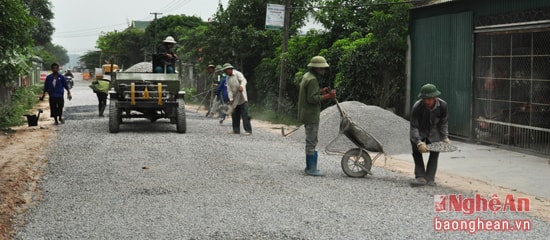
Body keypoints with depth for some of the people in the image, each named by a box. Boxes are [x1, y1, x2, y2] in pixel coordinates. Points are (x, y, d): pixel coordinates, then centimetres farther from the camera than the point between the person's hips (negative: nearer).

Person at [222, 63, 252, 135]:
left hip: (242, 99, -7)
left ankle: (248, 130, -13)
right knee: (234, 114, 8)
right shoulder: (228, 79, 13)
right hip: (235, 99, 7)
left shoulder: (238, 74, -5)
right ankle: (236, 130, 16)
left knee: (244, 114, -12)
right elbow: (229, 89, 5)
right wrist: (231, 99, -8)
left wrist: (241, 86, -44)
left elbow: (243, 80, -23)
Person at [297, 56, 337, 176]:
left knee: (311, 141, 16)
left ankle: (310, 166, 22)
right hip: (311, 115, -11)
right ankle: (311, 169, -5)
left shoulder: (306, 76, 15)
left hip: (306, 114, 11)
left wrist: (321, 91, 10)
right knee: (311, 141, -7)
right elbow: (312, 99, -23)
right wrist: (327, 96, -23)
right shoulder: (312, 80, -18)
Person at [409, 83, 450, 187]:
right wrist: (419, 142, -40)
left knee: (435, 152, -4)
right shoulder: (417, 107, -31)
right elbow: (414, 127, -29)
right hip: (419, 132, -2)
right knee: (416, 150, -13)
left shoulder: (442, 106, -23)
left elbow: (444, 123, -5)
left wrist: (445, 137, -15)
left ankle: (430, 178, -1)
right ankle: (420, 177, -13)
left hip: (434, 132, 2)